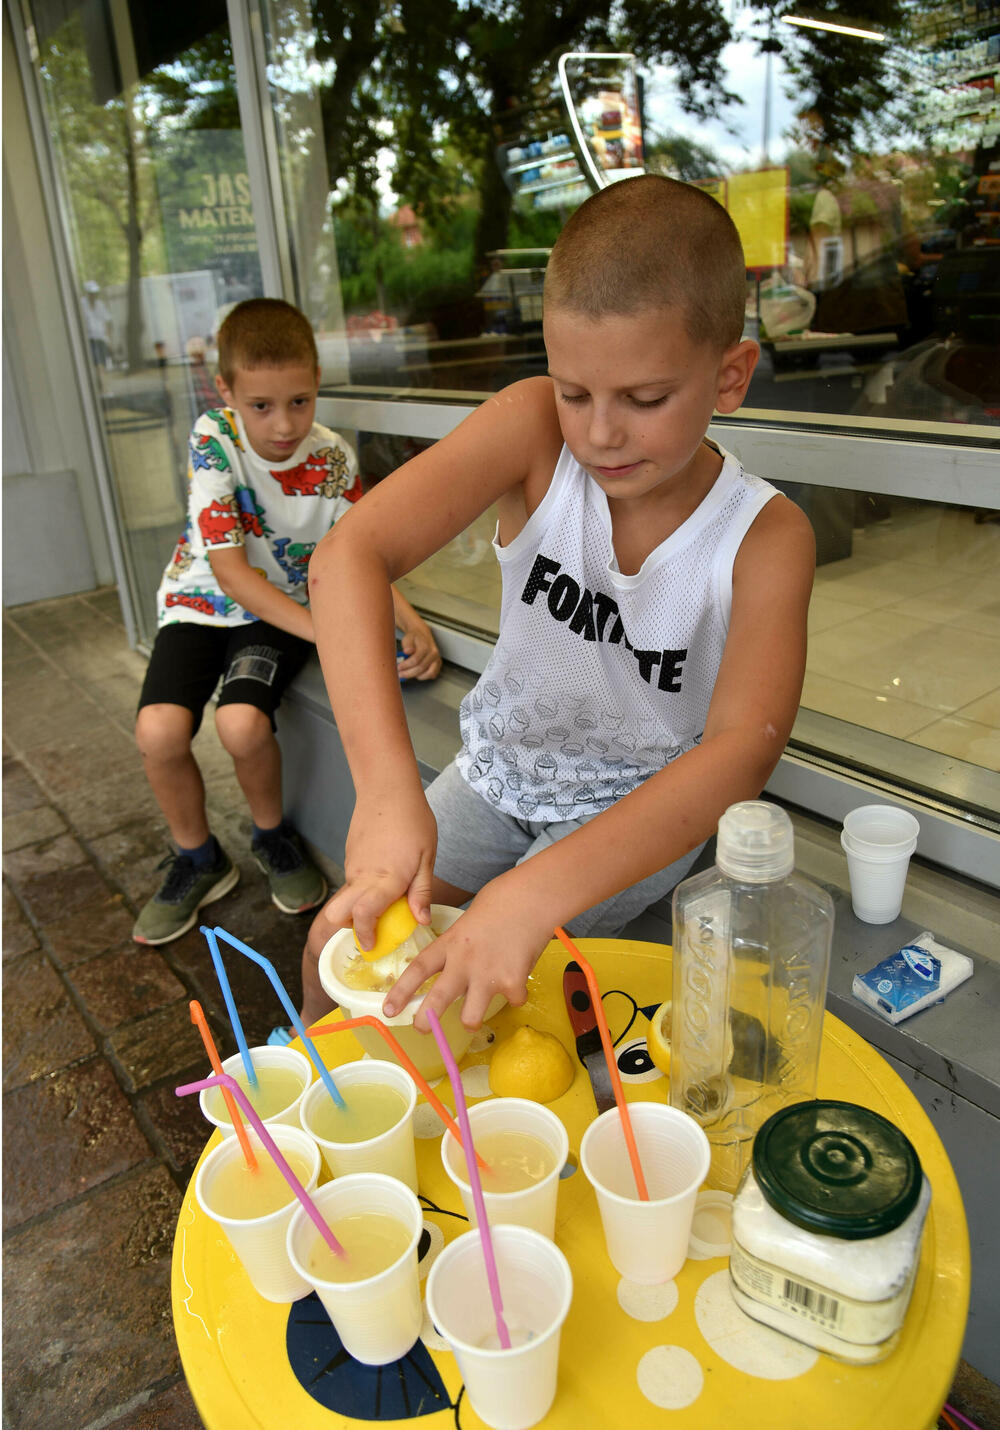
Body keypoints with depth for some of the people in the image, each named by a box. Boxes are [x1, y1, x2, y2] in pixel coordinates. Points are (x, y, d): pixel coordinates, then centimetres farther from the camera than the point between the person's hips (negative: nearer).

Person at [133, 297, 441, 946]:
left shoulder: (334, 459, -11)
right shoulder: (212, 440, -17)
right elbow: (231, 571, -23)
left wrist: (413, 623, -22)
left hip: (283, 606, 0)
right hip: (204, 602, 0)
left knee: (243, 722, -28)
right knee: (160, 730, -24)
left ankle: (273, 836, 5)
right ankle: (198, 858, 6)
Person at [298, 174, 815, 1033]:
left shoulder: (766, 537, -23)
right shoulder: (534, 430, -21)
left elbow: (744, 747, -35)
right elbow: (351, 555, -33)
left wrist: (535, 895, -48)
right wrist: (387, 788, -46)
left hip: (641, 804, -2)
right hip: (499, 769, 3)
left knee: (469, 986, -18)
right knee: (342, 943, 0)